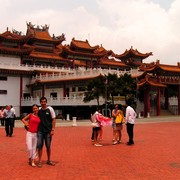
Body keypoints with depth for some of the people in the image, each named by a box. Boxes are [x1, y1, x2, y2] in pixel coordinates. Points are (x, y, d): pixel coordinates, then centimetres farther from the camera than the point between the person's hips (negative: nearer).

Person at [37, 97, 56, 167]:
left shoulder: (50, 109, -5)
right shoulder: (39, 110, 2)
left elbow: (53, 119, -4)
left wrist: (52, 130, -9)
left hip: (48, 131, -2)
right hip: (40, 131, 2)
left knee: (48, 146, 9)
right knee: (39, 145, 0)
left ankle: (49, 160, 24)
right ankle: (40, 161, 12)